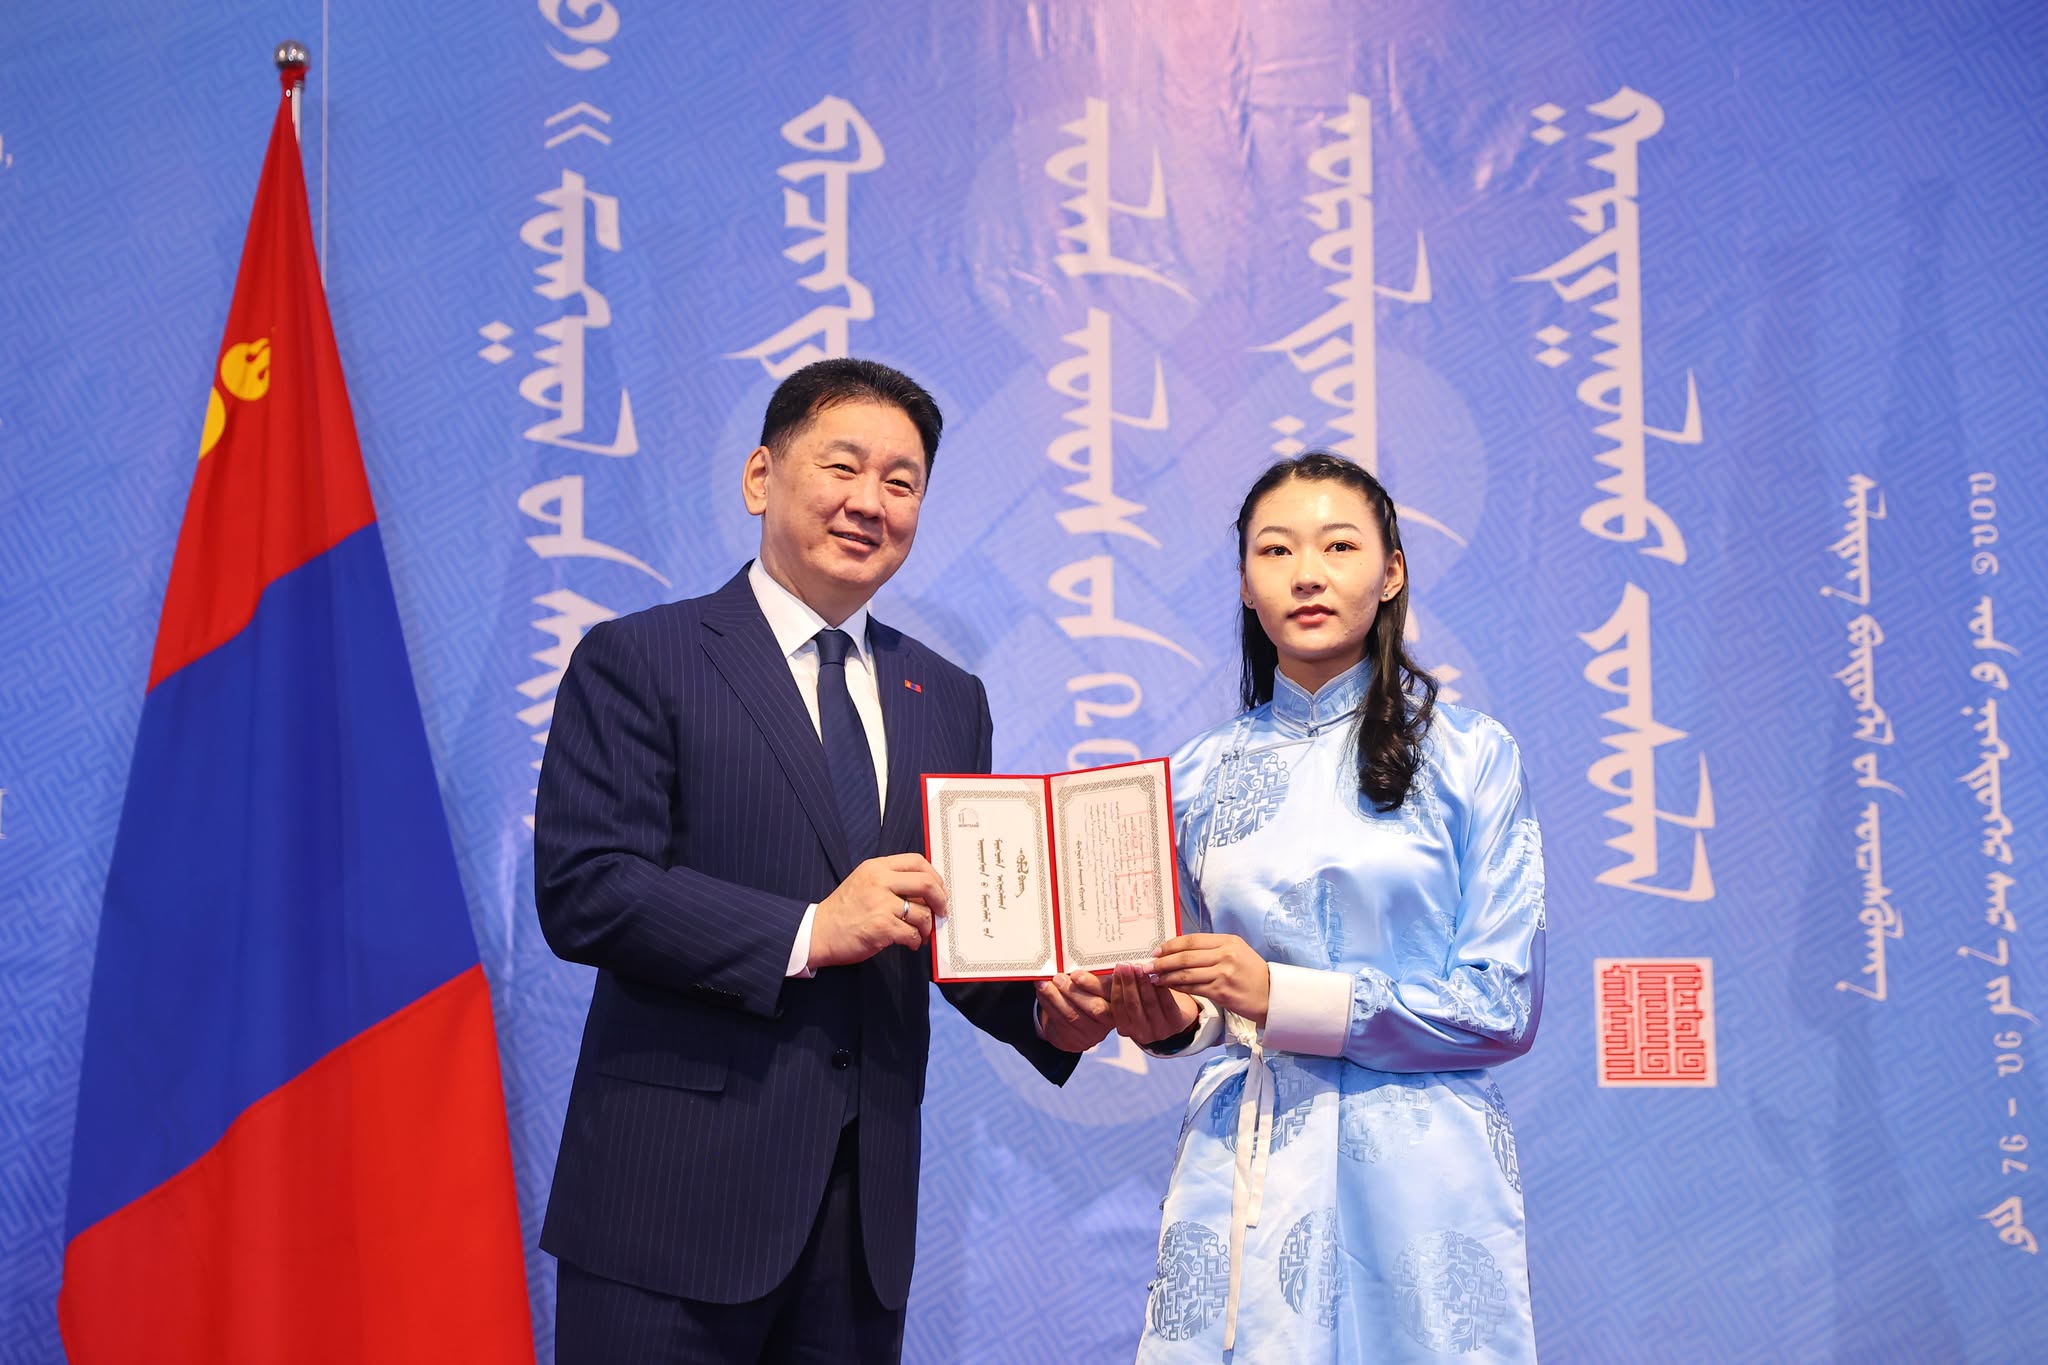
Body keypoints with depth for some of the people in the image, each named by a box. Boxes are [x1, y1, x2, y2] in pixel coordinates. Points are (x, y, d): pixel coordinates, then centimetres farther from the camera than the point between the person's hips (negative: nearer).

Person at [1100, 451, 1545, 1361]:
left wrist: (1283, 997, -15)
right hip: (1244, 1170, 3)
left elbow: (1505, 1005, -7)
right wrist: (1171, 1014, -5)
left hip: (1418, 1172, -2)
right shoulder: (1201, 775, 7)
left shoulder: (1468, 755, -2)